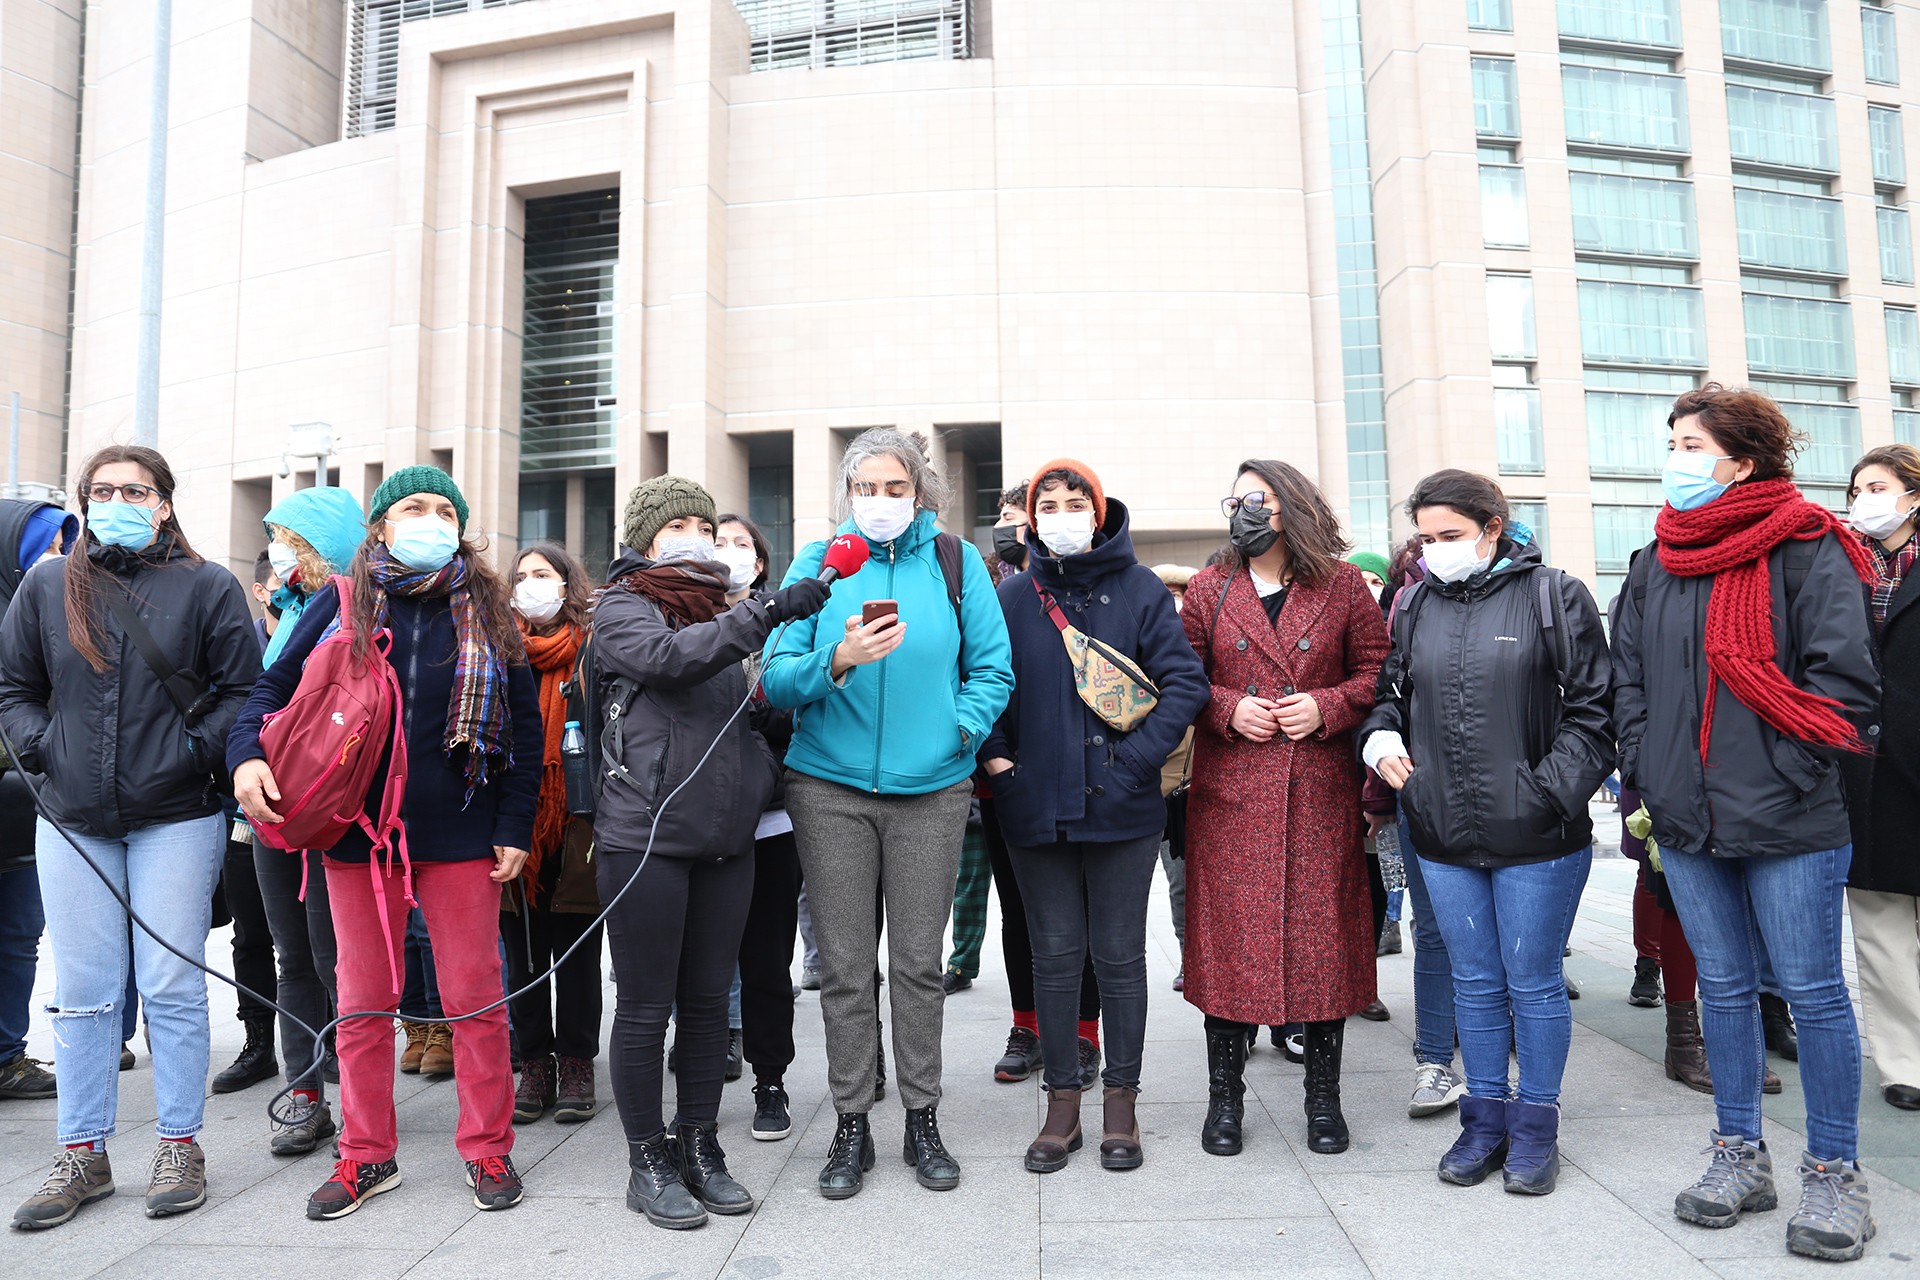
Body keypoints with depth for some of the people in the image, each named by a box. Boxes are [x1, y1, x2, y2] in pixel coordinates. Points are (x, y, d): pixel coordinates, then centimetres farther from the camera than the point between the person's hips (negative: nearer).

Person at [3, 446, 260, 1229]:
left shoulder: (206, 587, 0)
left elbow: (243, 688, 0)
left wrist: (197, 751, -12)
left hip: (176, 819, -3)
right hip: (71, 821, 3)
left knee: (172, 987, 2)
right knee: (82, 993, 9)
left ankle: (180, 1145, 16)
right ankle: (82, 1156, 22)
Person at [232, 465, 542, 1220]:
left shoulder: (487, 612, 3)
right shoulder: (341, 604, 4)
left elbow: (524, 726, 3)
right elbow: (275, 687, 8)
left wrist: (515, 826, -2)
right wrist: (247, 754, -13)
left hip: (460, 837, -1)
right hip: (358, 833, 1)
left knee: (476, 996, 5)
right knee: (363, 1000, 11)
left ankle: (487, 1149, 20)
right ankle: (367, 1154, 26)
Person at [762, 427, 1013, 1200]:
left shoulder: (956, 562, 3)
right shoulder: (818, 565, 3)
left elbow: (992, 669, 5)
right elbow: (777, 678, -4)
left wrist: (960, 729, -9)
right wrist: (837, 662, -22)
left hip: (931, 789, 0)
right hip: (830, 788, 0)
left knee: (919, 962, 8)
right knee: (845, 966, 6)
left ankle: (922, 1121, 24)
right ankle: (851, 1127, 21)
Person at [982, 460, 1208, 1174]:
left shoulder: (1139, 589, 0)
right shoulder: (1014, 595, 5)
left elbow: (1186, 682, -5)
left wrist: (1136, 756, -12)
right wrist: (996, 754, -4)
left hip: (1122, 806, -1)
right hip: (1037, 807, 2)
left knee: (1120, 955, 8)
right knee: (1055, 955, 9)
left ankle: (1121, 1102, 24)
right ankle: (1062, 1106, 23)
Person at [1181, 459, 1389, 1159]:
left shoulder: (1341, 584, 6)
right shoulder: (1209, 589, 8)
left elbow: (1378, 672, 6)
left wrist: (1327, 706, -10)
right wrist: (1229, 708, -10)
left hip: (1320, 792, 0)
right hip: (1231, 791, 0)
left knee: (1322, 934, 5)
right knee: (1231, 937, 2)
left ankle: (1323, 1095, 21)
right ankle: (1224, 1095, 16)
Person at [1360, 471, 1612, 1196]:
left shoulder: (1554, 597, -3)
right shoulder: (1414, 607, 9)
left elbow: (1592, 709, -5)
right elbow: (1391, 692, 18)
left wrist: (1550, 789, -15)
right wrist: (1382, 741, -2)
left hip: (1537, 838, -4)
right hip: (1443, 837, 4)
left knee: (1534, 983, 8)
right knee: (1475, 984, 15)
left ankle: (1535, 1128, 25)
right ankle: (1485, 1120, 29)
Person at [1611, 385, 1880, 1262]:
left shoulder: (1805, 547, -5)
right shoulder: (1656, 563, 11)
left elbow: (1843, 677, -10)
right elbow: (1628, 681, 14)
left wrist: (1780, 777, -13)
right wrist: (1644, 783, 7)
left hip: (1788, 824, -5)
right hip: (1686, 822, 5)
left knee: (1812, 994, 4)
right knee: (1723, 987, 13)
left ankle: (1834, 1175, 19)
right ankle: (1740, 1157, 26)